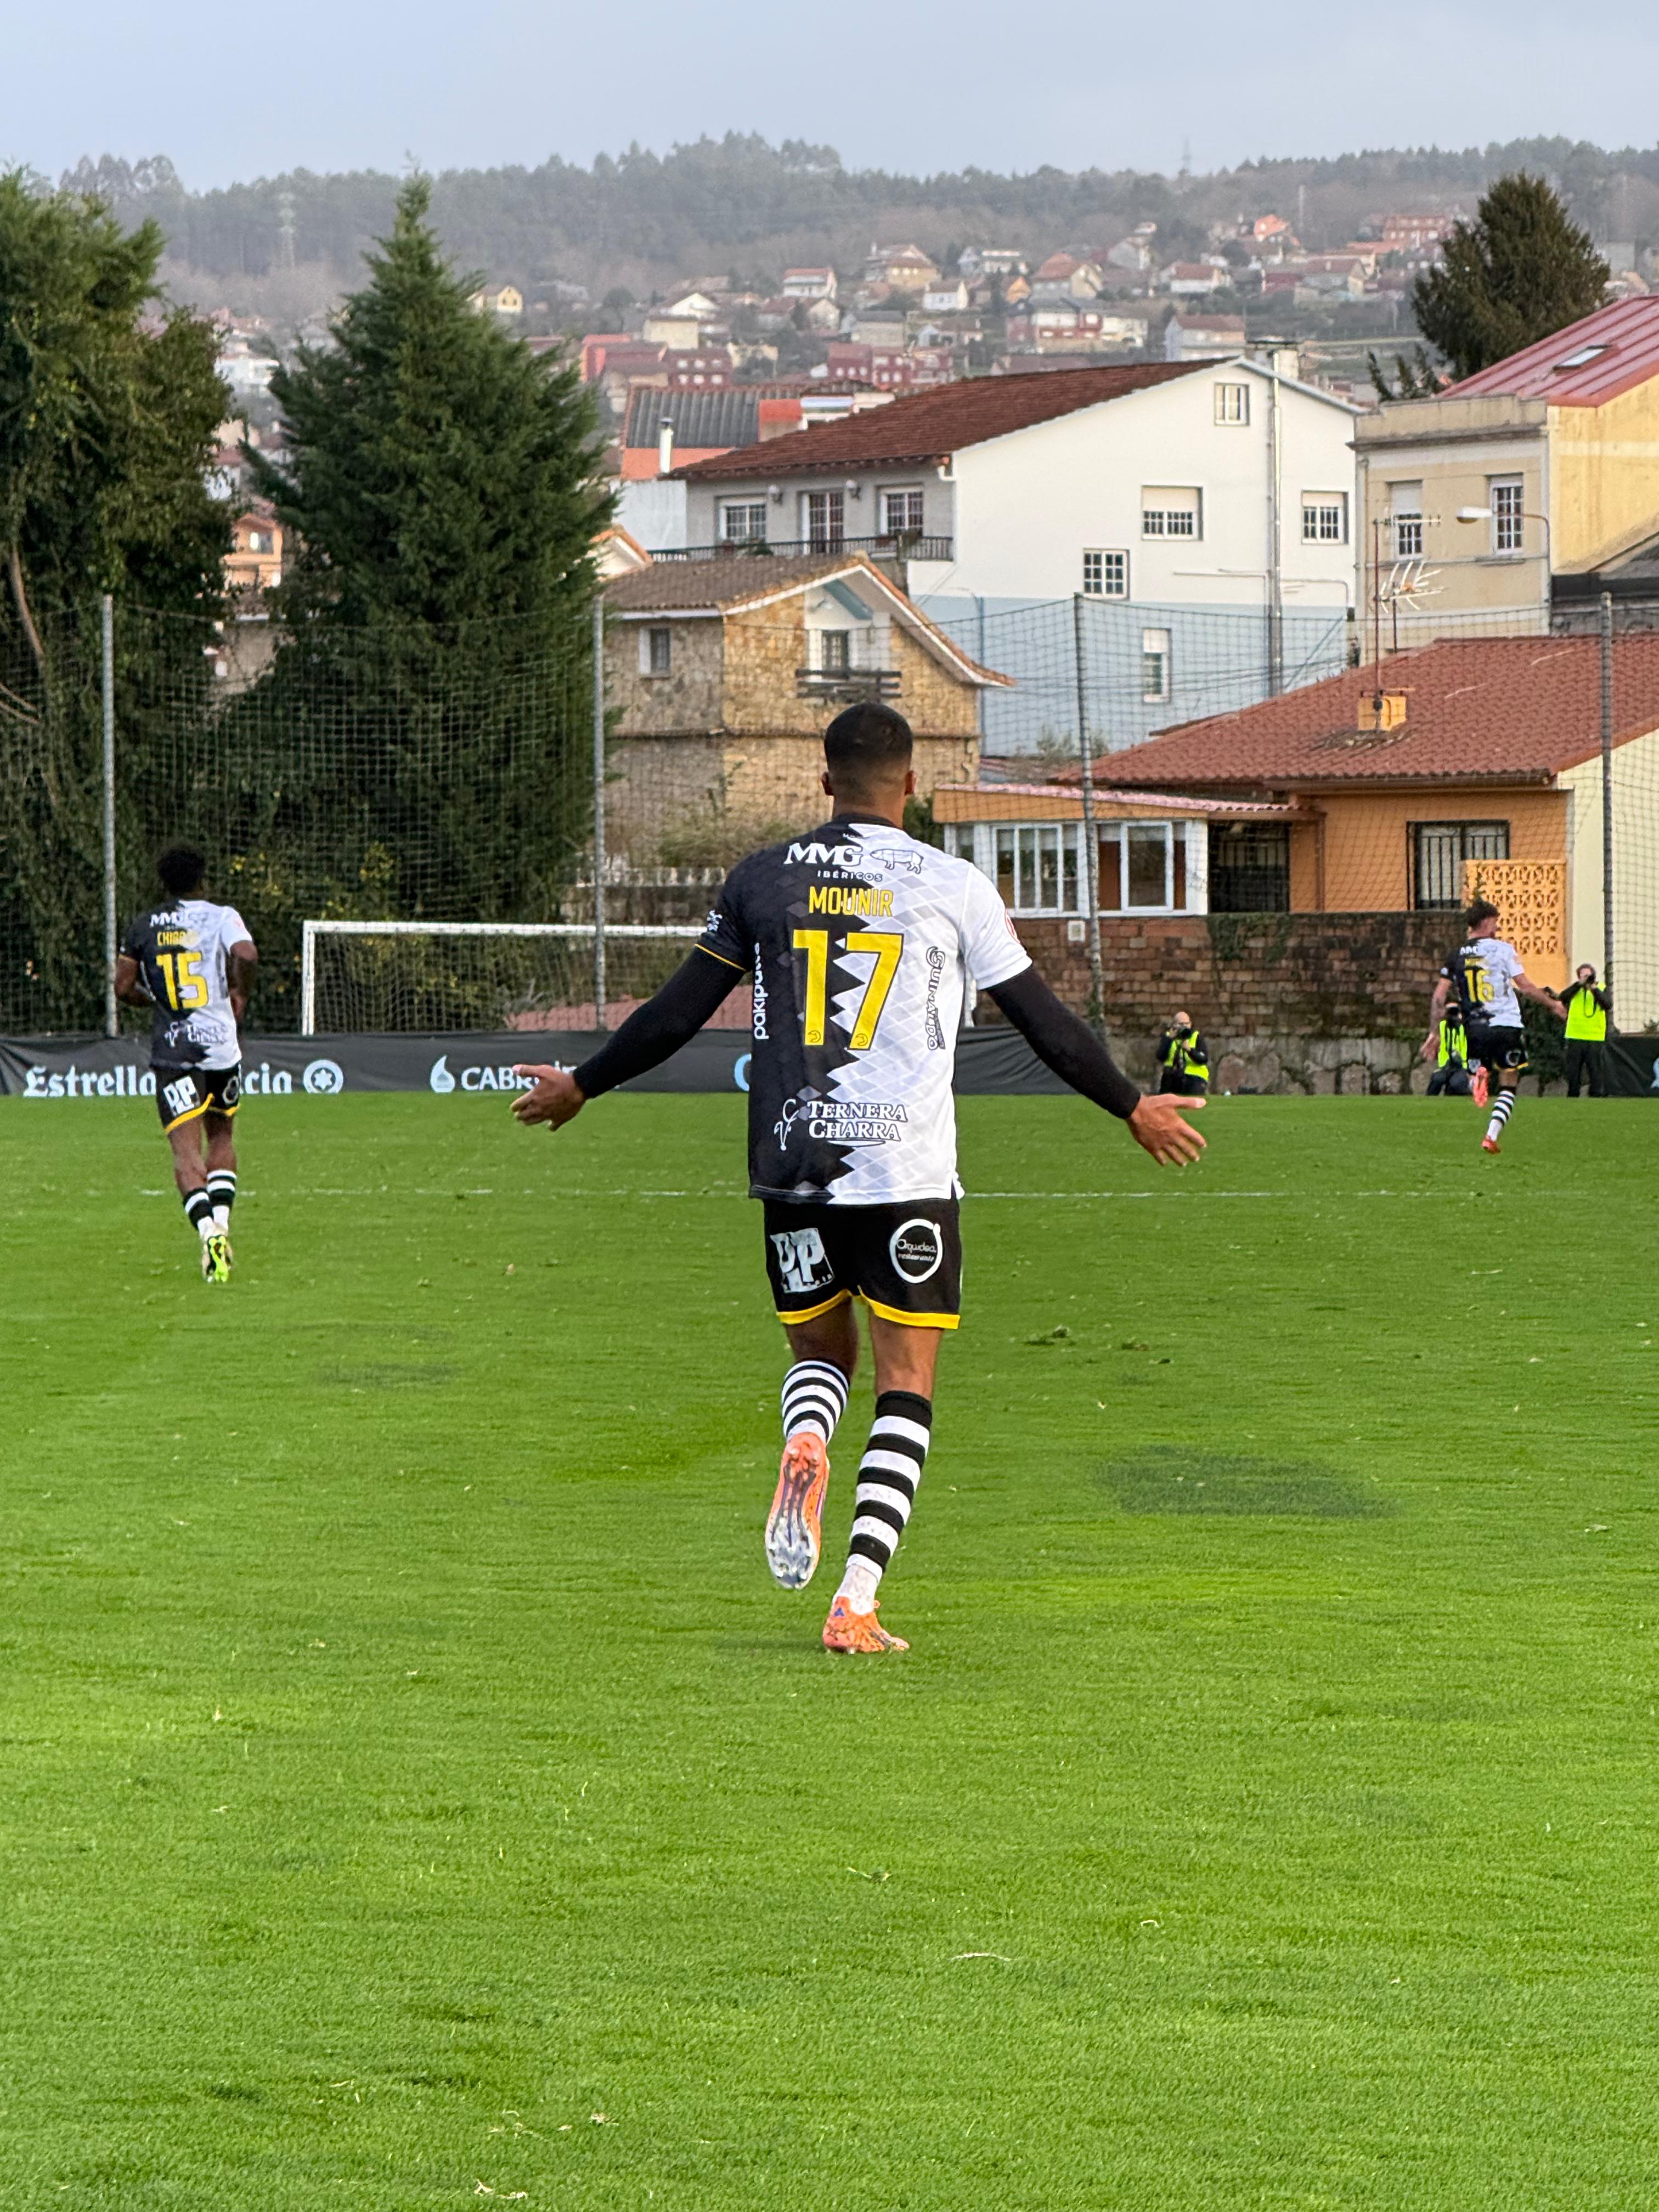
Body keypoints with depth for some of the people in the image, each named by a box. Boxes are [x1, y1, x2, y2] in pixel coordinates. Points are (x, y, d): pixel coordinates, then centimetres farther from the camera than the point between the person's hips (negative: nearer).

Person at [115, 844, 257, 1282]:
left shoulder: (143, 926, 6)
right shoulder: (221, 917, -1)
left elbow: (123, 987, 6)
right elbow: (246, 955, -20)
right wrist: (240, 995, -2)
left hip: (171, 1049, 0)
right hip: (220, 1044, 0)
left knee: (186, 1151, -5)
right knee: (221, 1136, 22)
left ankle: (207, 1229, -27)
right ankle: (221, 1220, 7)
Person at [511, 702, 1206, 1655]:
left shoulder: (764, 880, 5)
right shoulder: (955, 886, 0)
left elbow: (677, 1013, 8)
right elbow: (1045, 1022, 6)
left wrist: (580, 1088, 22)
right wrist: (1134, 1109, 20)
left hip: (793, 1163, 2)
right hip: (909, 1172, -2)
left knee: (820, 1353, 21)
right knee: (906, 1387, 4)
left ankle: (804, 1444, -15)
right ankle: (857, 1603, -7)